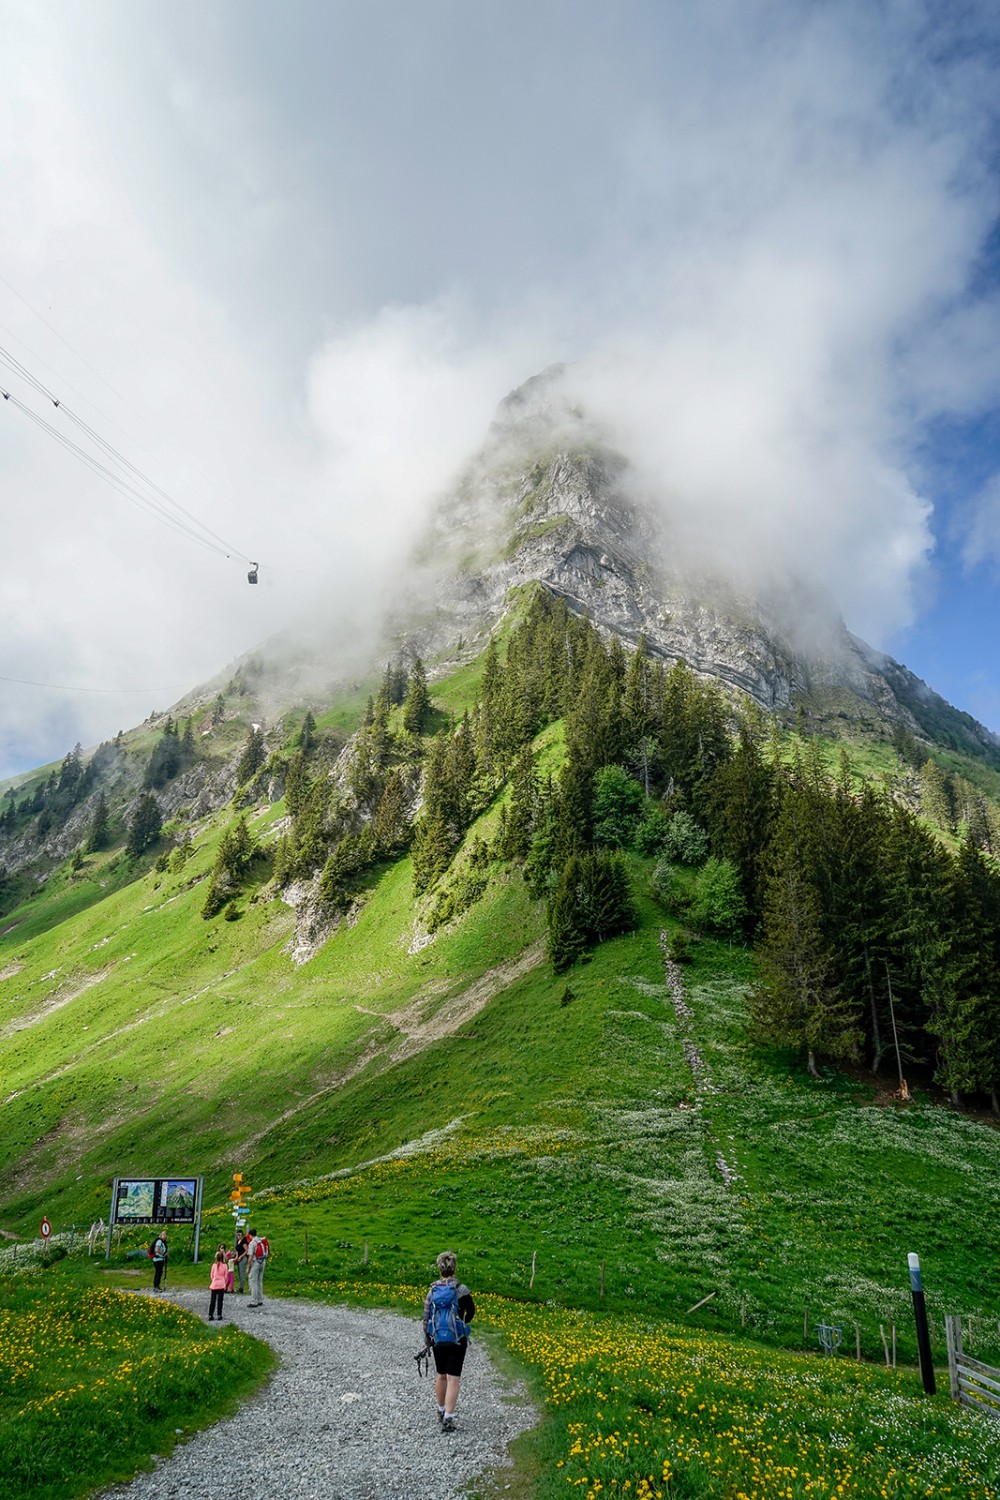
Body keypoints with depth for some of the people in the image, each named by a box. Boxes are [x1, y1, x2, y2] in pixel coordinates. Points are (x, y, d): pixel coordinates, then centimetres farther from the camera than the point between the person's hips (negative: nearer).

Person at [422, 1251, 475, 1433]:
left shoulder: (432, 1290, -4)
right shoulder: (461, 1290, -14)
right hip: (457, 1340, -4)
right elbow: (471, 1312, -1)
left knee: (441, 1376, 21)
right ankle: (448, 1419, -3)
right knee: (453, 1379, 2)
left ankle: (441, 1411, 36)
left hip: (438, 1340, 4)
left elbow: (426, 1316, 1)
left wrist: (427, 1339, 14)